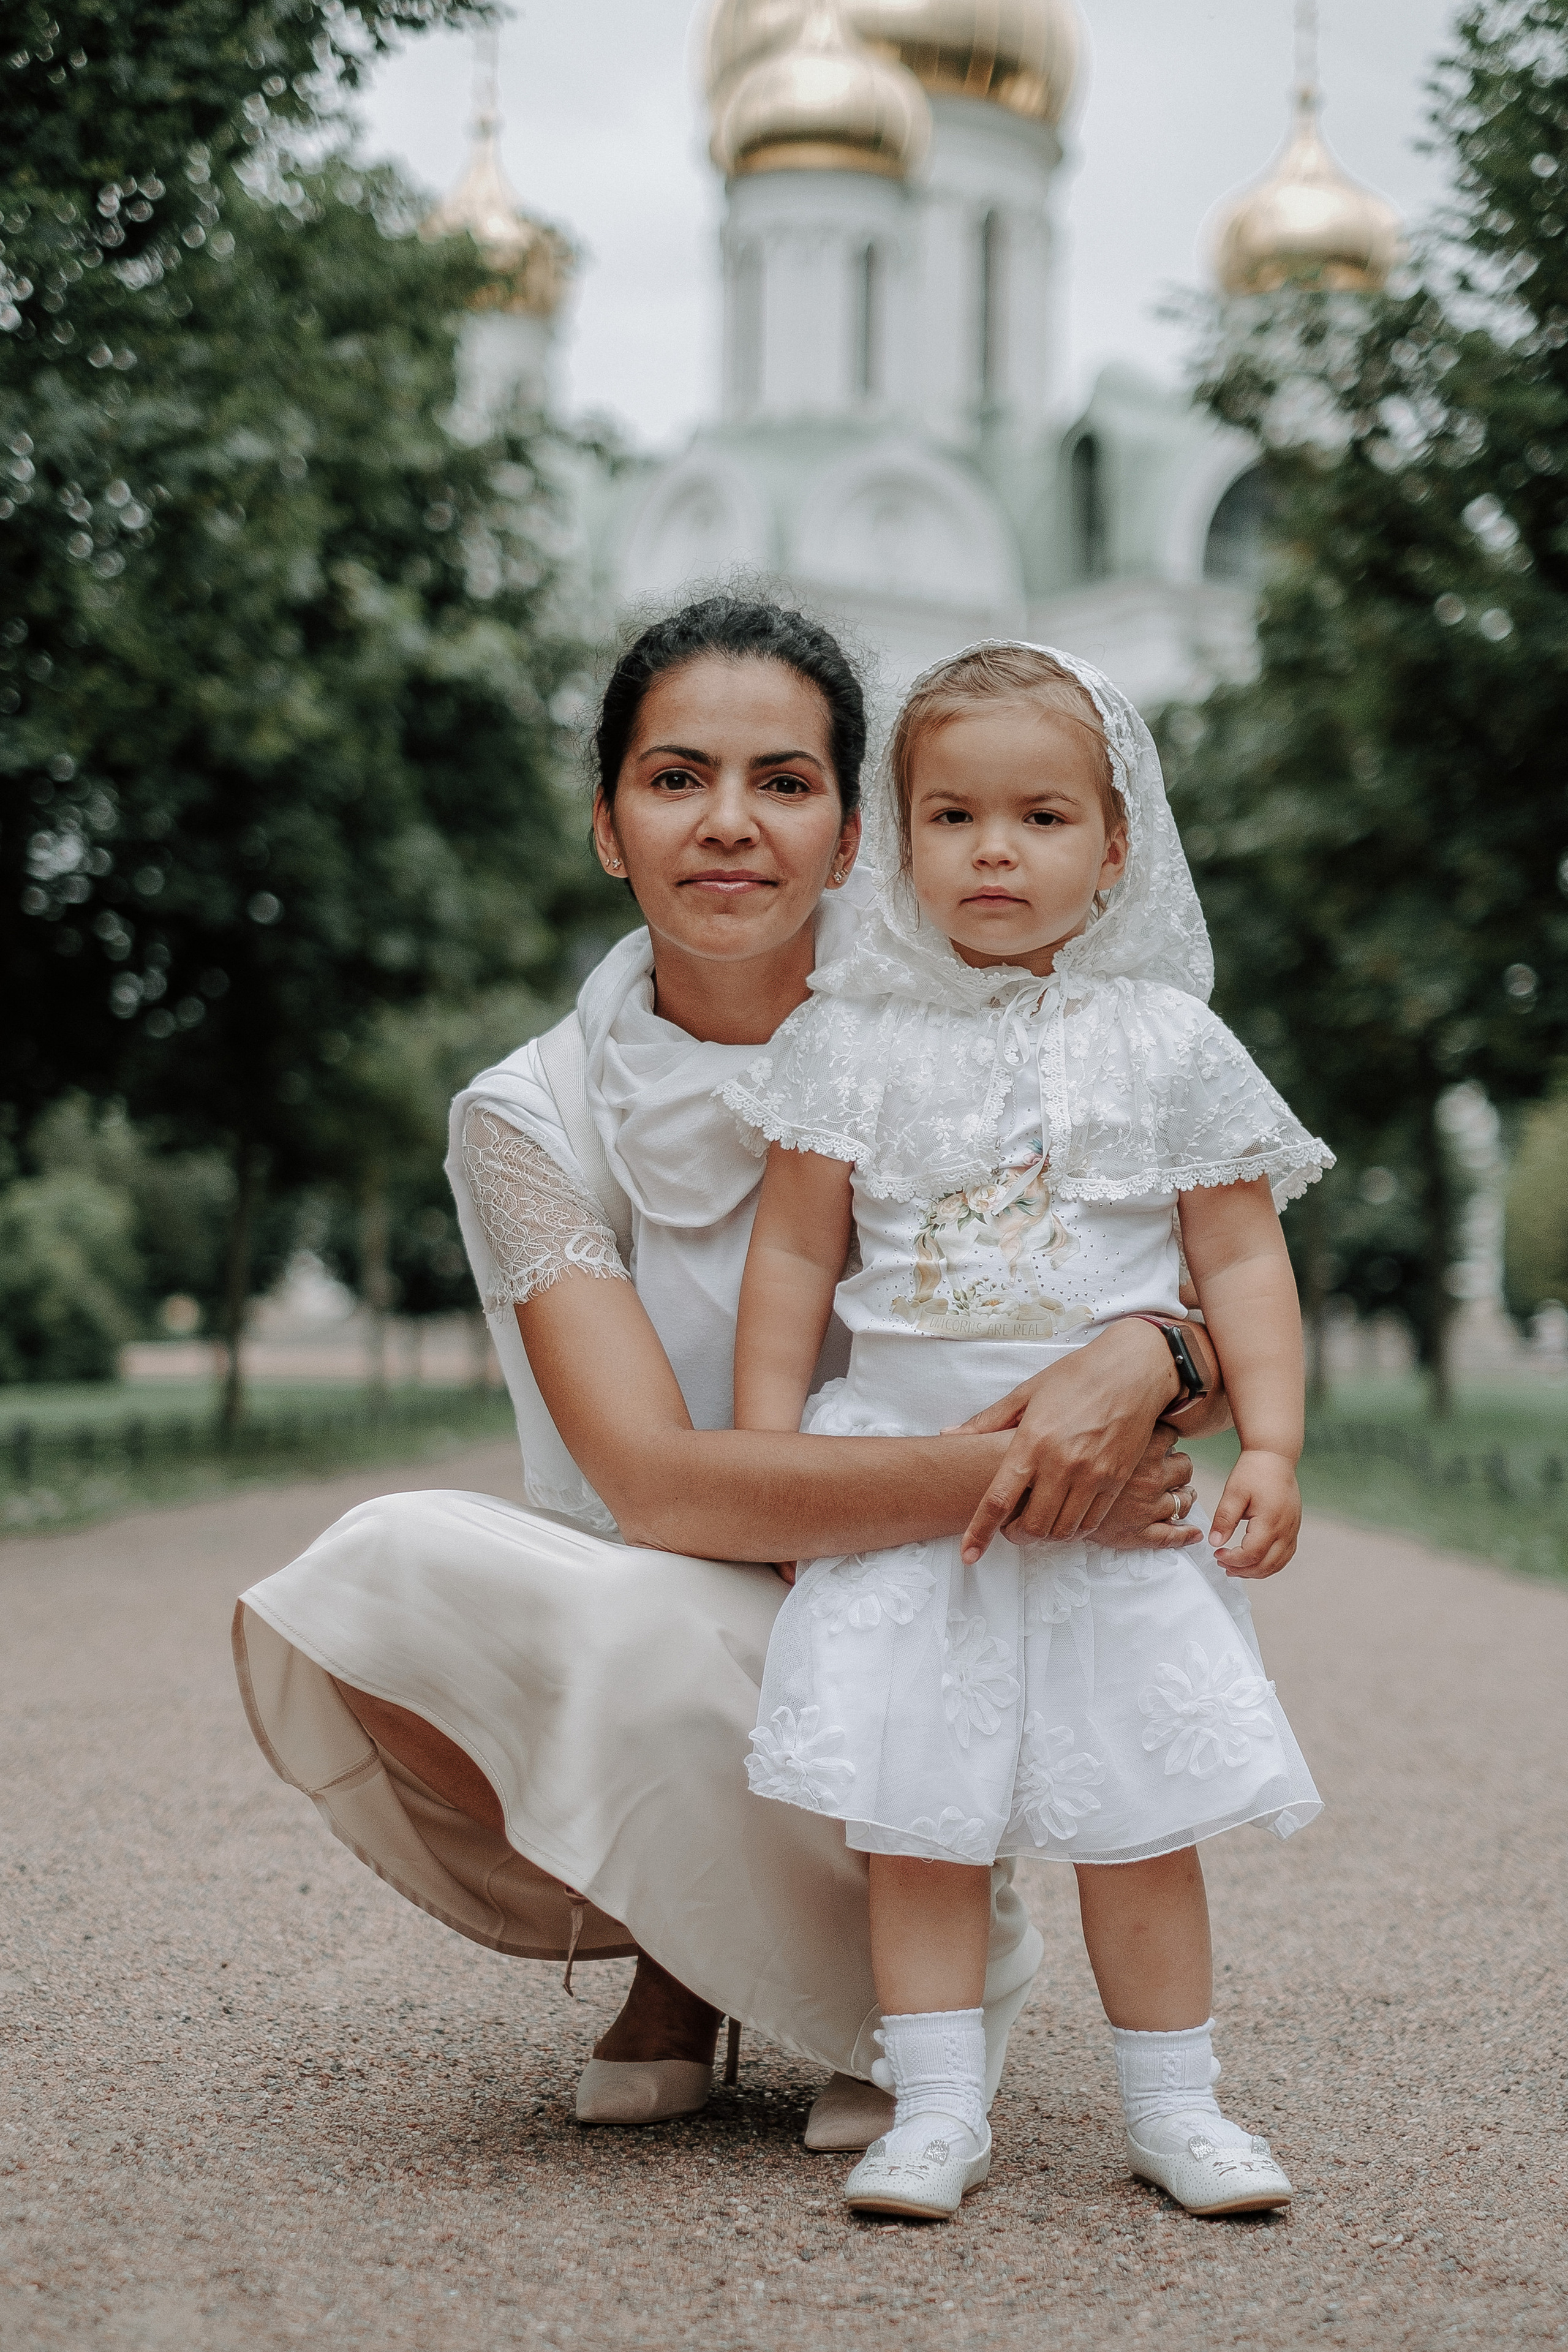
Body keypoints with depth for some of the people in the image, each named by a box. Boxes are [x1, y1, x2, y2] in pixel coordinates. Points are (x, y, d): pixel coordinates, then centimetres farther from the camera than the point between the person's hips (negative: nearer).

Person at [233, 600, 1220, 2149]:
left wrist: (1140, 1363, -33)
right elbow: (652, 1481, -20)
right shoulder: (533, 1121, -7)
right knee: (381, 1575, -27)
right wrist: (999, 1479, -34)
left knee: (645, 1637, -32)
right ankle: (679, 1953, 2)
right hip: (644, 1641, 2)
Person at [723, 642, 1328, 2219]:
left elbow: (1241, 1260, 4)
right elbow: (795, 1256, 6)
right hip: (902, 1467, 0)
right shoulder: (857, 1038, 2)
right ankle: (937, 2108, 8)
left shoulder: (1168, 1041, 3)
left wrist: (1270, 1447, -5)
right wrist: (762, 1451, 3)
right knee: (917, 1803, -2)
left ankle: (1173, 2103, 18)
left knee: (1138, 1803, 4)